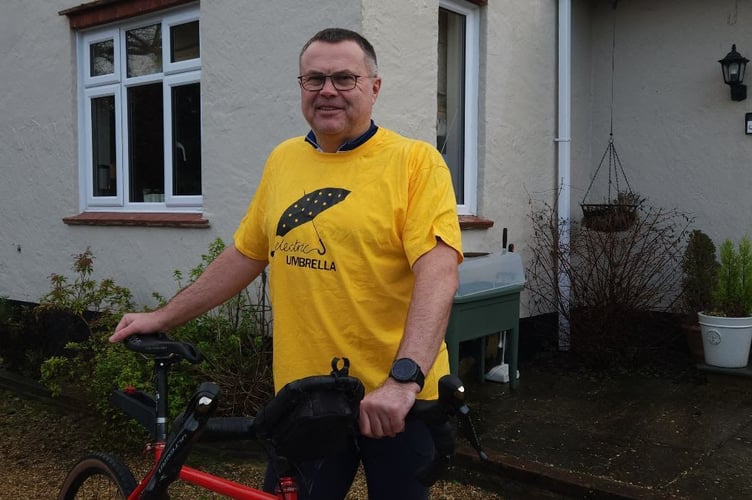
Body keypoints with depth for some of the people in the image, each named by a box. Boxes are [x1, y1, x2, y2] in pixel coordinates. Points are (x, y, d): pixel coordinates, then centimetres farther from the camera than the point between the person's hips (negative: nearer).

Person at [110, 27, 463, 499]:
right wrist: (162, 318, 15)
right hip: (302, 397, 4)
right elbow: (244, 256, 14)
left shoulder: (415, 162, -9)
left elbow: (438, 273, -20)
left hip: (397, 401, -3)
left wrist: (404, 378, -31)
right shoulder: (283, 160, 7)